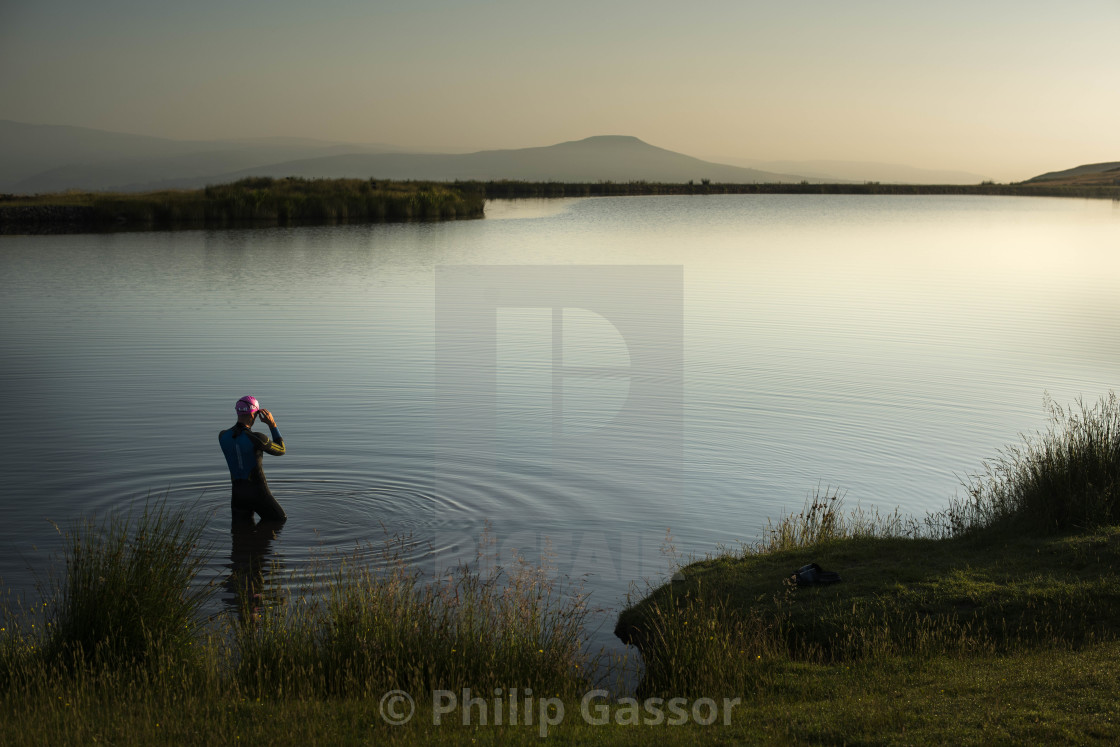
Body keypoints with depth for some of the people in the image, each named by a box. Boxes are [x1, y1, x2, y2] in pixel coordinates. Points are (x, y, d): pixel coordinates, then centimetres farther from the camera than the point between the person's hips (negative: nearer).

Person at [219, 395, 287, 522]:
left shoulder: (222, 436, -6)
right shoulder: (257, 438, -23)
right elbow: (281, 450, -4)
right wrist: (272, 425, -4)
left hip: (238, 492, 5)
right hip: (258, 492, -5)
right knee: (280, 521, 17)